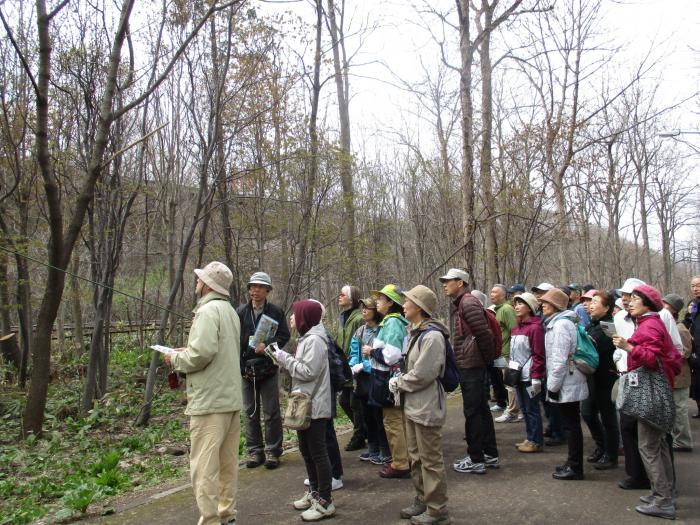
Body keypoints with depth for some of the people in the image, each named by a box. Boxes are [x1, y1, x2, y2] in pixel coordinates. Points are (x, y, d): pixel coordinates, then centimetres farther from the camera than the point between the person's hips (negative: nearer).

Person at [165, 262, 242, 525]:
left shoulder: (208, 310, -14)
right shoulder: (229, 310, 15)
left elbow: (202, 353, -23)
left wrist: (176, 359, -6)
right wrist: (187, 351, 13)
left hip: (210, 401, -10)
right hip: (231, 398, 10)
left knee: (204, 466, -3)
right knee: (227, 462, 15)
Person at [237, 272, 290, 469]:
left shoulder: (276, 311, -1)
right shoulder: (240, 311, 0)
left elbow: (284, 335, -2)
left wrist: (267, 345, -18)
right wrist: (239, 364, -9)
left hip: (268, 368, -1)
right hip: (246, 368, 2)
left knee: (271, 412, 5)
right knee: (250, 412, 10)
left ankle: (273, 451, 17)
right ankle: (255, 451, 22)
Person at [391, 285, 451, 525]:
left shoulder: (432, 336, -20)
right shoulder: (415, 332, 10)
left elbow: (422, 374, -24)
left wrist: (398, 383, -10)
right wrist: (399, 380, 2)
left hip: (426, 406, -10)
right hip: (412, 405, 10)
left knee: (431, 460, 2)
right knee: (416, 457, 19)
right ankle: (422, 500, 34)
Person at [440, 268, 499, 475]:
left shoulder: (468, 303, -16)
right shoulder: (460, 304, 15)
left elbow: (484, 333, -22)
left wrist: (488, 358, -13)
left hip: (472, 367, -10)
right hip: (472, 366, 10)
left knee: (472, 412, -2)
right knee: (482, 410, 16)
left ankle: (476, 460, 8)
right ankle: (490, 454, 27)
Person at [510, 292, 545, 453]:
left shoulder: (535, 327, -13)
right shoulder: (516, 327, 13)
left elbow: (539, 355, -16)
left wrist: (536, 378, -18)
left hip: (530, 376, -8)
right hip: (518, 375, 8)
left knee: (532, 409, 1)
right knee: (524, 409, 14)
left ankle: (536, 442, 11)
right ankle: (529, 438, 24)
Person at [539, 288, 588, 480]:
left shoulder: (560, 325, -17)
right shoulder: (557, 322, 14)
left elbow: (559, 360, -22)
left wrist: (553, 385, -18)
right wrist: (553, 383, 21)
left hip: (566, 384, -10)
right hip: (569, 383, 10)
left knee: (571, 425, -1)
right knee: (571, 424, 16)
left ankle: (575, 468, 7)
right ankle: (573, 463, 25)